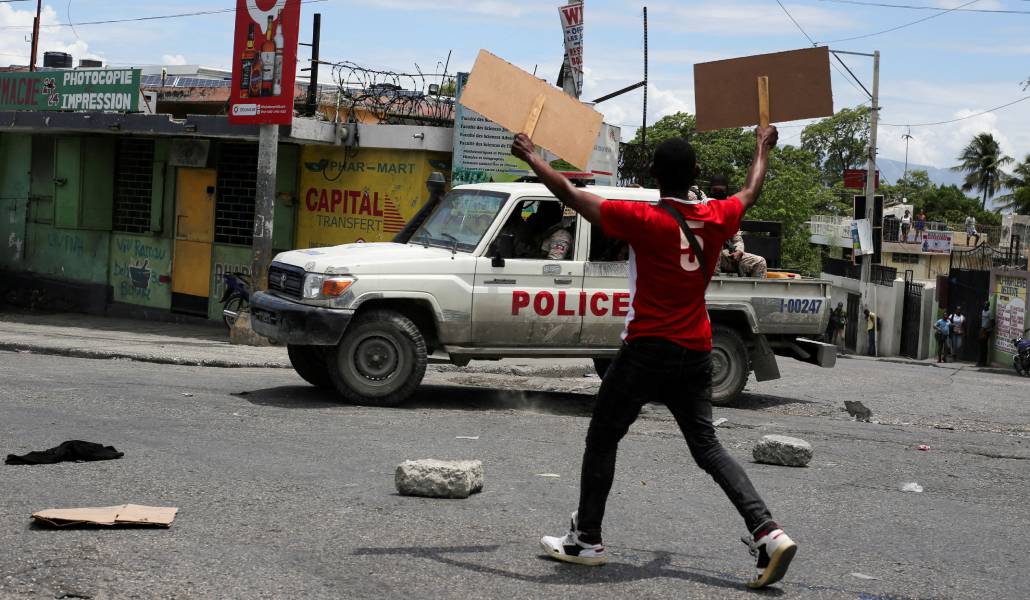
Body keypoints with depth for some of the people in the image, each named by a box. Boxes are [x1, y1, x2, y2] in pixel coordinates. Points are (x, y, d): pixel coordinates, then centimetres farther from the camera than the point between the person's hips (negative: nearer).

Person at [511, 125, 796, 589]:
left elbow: (571, 194, -10)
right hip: (696, 354, 5)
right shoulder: (717, 218, 2)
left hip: (647, 350, -5)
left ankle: (587, 539, 14)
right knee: (707, 446, 10)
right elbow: (751, 192, 25)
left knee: (602, 438, 9)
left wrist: (531, 156, 4)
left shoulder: (644, 220, -13)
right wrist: (763, 147, 43)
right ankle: (768, 533, -4)